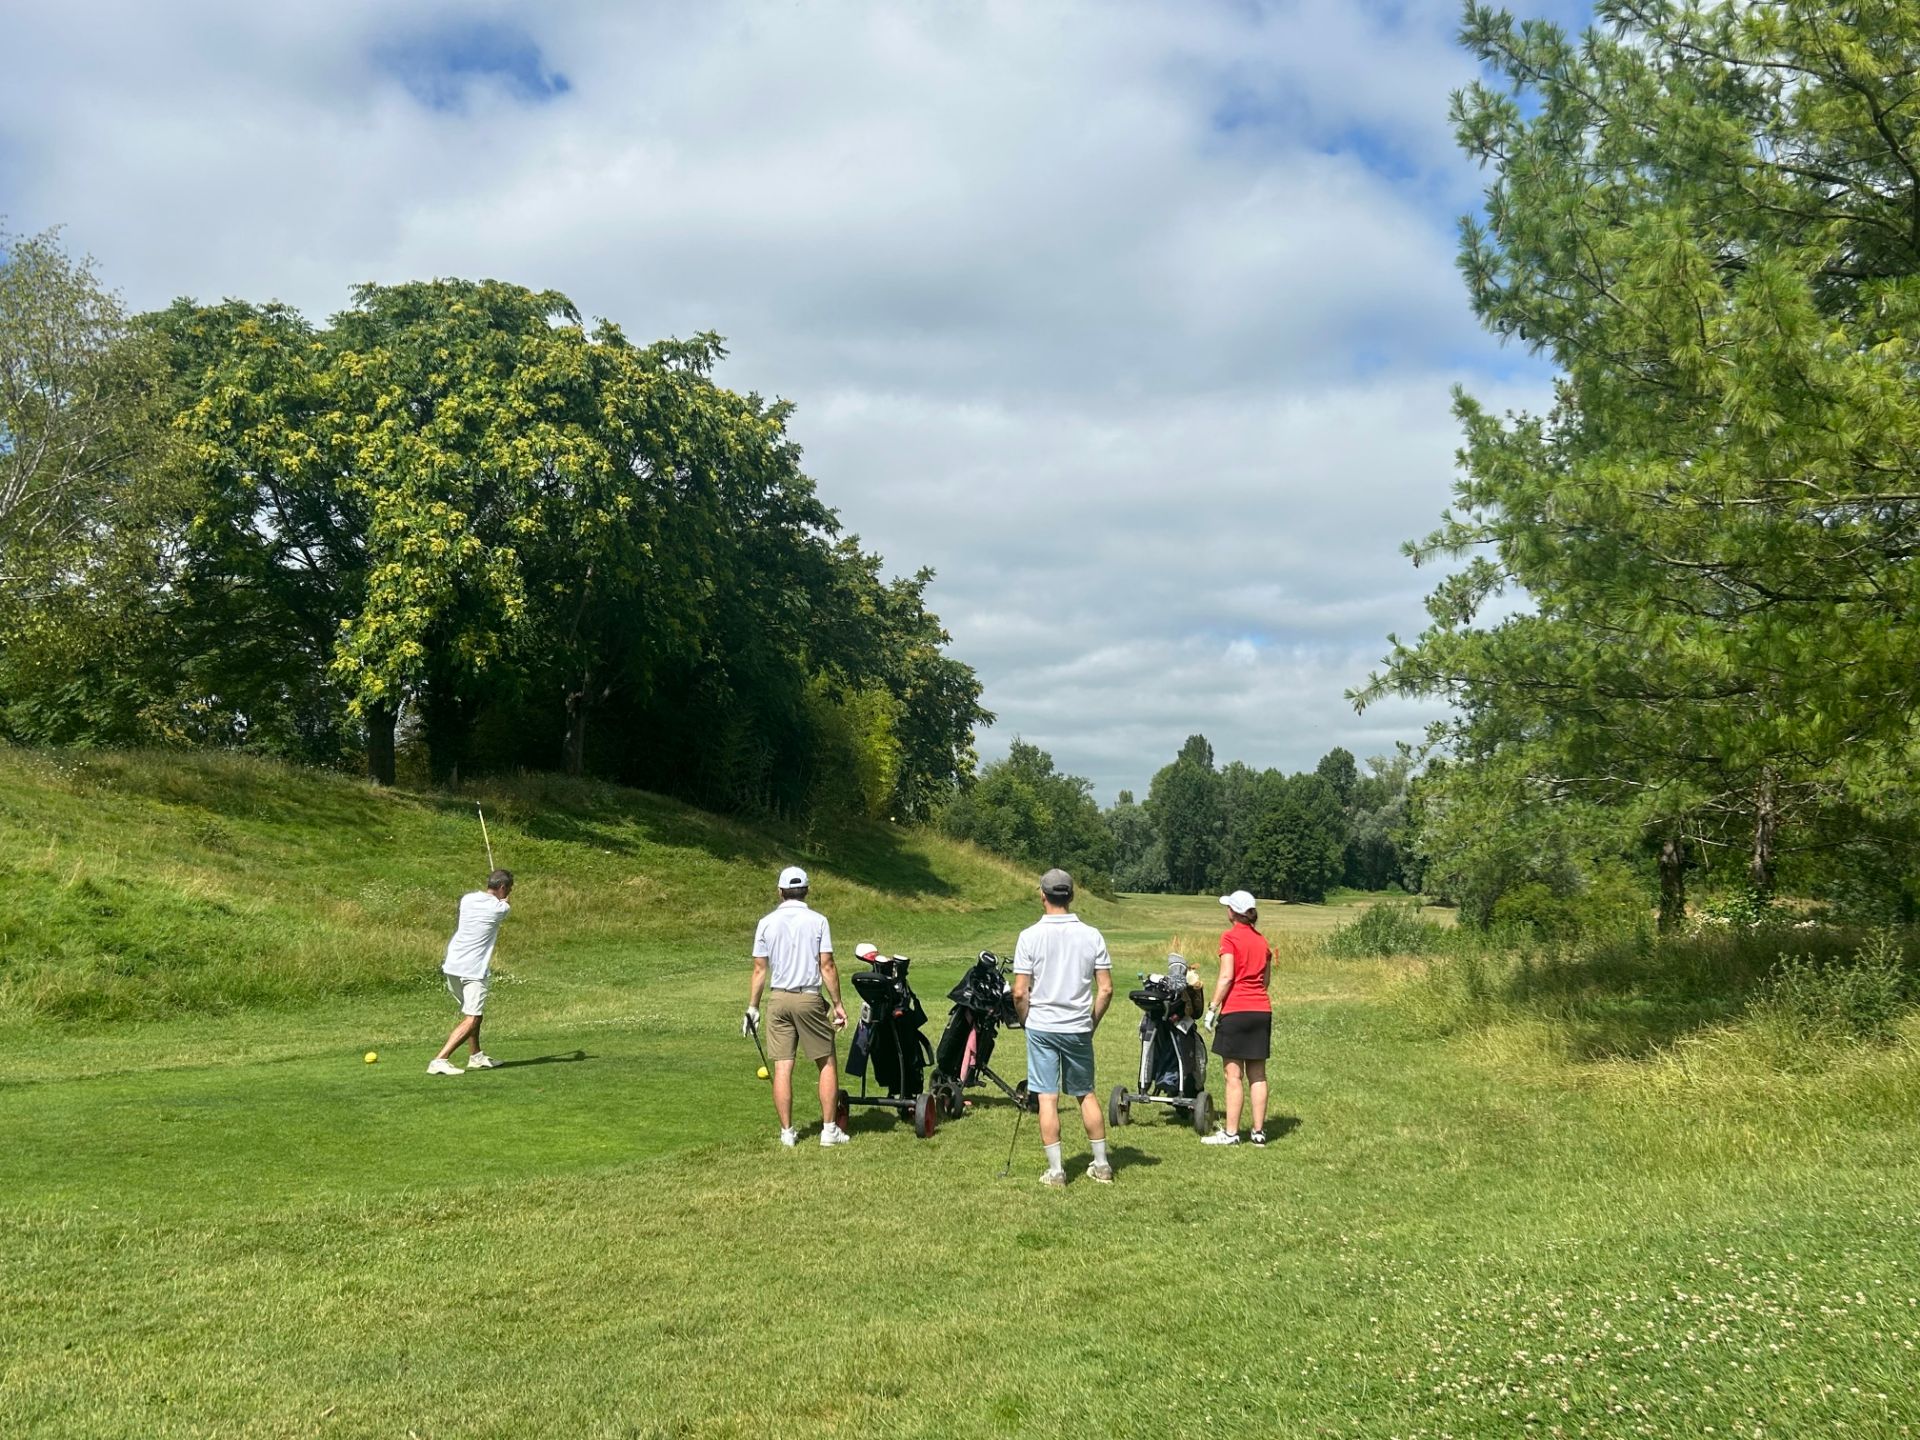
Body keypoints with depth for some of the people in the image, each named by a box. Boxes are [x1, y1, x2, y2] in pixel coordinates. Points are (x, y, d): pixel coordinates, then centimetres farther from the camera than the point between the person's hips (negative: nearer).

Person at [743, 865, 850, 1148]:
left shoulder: (766, 923, 2)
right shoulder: (817, 921, -4)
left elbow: (759, 969, 3)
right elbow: (827, 966, -6)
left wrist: (752, 1007, 10)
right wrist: (837, 1003, 0)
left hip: (778, 998, 2)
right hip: (810, 998, -2)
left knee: (782, 1067, 4)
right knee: (828, 1063, 9)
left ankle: (787, 1132, 8)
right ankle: (829, 1129, 7)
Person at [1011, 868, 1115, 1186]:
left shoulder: (1030, 936, -9)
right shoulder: (1091, 936, -3)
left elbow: (1020, 992, -10)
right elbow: (1105, 989, -3)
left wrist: (1027, 1022, 7)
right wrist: (1092, 1022, 11)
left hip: (1042, 1027, -2)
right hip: (1079, 1029, 2)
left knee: (1048, 1098, 3)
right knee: (1086, 1094, 15)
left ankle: (1055, 1170, 6)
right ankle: (1101, 1165, 21)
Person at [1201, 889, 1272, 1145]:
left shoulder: (1230, 937, -7)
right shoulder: (1262, 940, 13)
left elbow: (1226, 977, -14)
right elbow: (1265, 979, 15)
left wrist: (1212, 1008, -11)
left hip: (1236, 1010, -6)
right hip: (1262, 1009, 6)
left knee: (1234, 1074, -3)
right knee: (1257, 1075, 9)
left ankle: (1231, 1133, -1)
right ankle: (1259, 1131, 11)